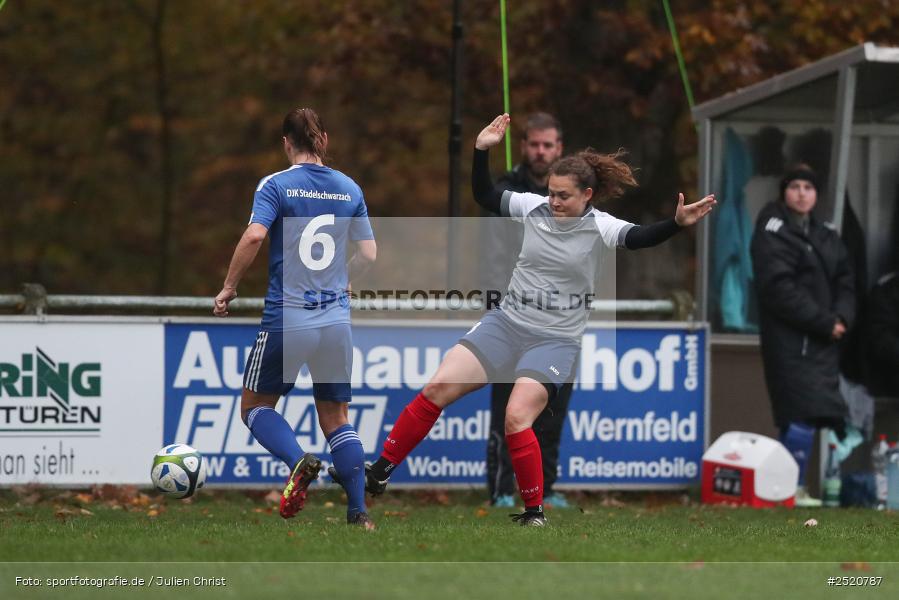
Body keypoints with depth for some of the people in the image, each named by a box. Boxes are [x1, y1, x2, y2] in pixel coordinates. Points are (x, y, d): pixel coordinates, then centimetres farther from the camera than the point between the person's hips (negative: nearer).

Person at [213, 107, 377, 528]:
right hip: (336, 319, 4)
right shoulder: (349, 189, 7)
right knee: (336, 418, 13)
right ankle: (359, 512, 1)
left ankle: (299, 461, -16)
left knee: (255, 406, 12)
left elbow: (254, 235, -19)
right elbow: (368, 253, 9)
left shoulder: (276, 185, -5)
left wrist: (229, 287, -7)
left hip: (286, 319, -4)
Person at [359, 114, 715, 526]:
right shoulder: (534, 208, 0)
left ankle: (535, 512, -4)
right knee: (437, 388, -8)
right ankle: (379, 472, 3)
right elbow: (484, 196, 11)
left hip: (554, 341, -4)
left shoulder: (599, 228, -13)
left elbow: (640, 237, -29)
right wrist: (481, 151, -2)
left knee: (516, 417, -23)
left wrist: (678, 224, -47)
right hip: (505, 323, 4)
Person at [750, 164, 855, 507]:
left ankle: (791, 488, 10)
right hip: (790, 340, -8)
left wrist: (841, 318, -6)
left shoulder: (826, 238, 18)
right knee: (804, 411, -16)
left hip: (822, 341, 8)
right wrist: (825, 323, -15)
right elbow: (781, 289, -14)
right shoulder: (773, 232, -5)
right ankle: (793, 488, -12)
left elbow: (844, 283, 15)